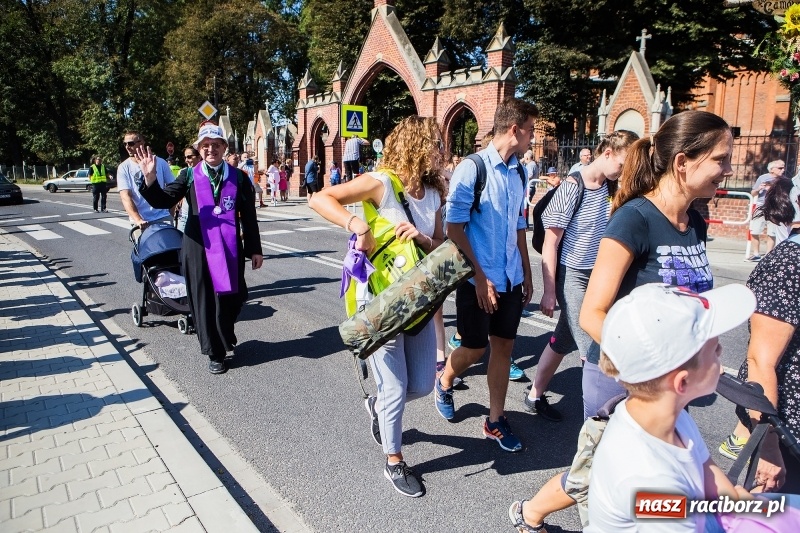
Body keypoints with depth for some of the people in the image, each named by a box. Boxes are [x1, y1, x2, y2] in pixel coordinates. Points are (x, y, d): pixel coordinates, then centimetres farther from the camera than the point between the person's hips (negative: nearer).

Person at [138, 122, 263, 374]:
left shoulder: (238, 177, 3)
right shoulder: (190, 176, 3)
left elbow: (249, 216, 3)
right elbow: (163, 201, -5)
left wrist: (255, 249, 3)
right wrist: (150, 178, -23)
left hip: (230, 247, 0)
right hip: (198, 247, 0)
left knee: (231, 296, 6)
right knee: (204, 300, 5)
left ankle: (226, 337, 36)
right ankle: (215, 353, 19)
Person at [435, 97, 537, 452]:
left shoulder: (518, 173, 8)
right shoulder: (471, 169, -12)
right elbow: (454, 228, -14)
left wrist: (526, 274, 15)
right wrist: (480, 277, -17)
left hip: (511, 279, 6)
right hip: (478, 279, -6)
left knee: (503, 346, 11)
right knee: (475, 348, 6)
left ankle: (495, 420, 25)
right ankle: (444, 382, 38)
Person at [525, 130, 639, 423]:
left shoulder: (612, 187, 4)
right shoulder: (572, 186, -14)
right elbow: (550, 243, -13)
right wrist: (549, 291, -13)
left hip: (600, 275, 6)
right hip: (573, 275, -6)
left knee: (564, 341, 15)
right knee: (592, 348, -1)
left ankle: (535, 396, 30)